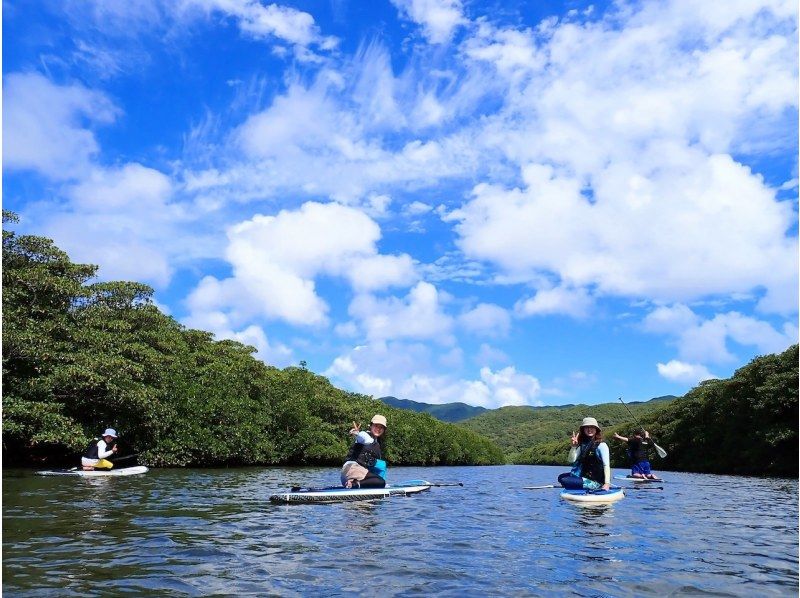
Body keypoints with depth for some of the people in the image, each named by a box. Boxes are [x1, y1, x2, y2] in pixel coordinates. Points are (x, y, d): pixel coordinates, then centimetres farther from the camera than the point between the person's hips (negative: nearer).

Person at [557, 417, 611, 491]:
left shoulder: (601, 445, -12)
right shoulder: (582, 445, 8)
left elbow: (607, 465, -18)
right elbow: (572, 460, -1)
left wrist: (607, 483, -28)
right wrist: (574, 446, -17)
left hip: (595, 481, -8)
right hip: (584, 476, 8)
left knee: (565, 481, -20)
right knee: (561, 477, 17)